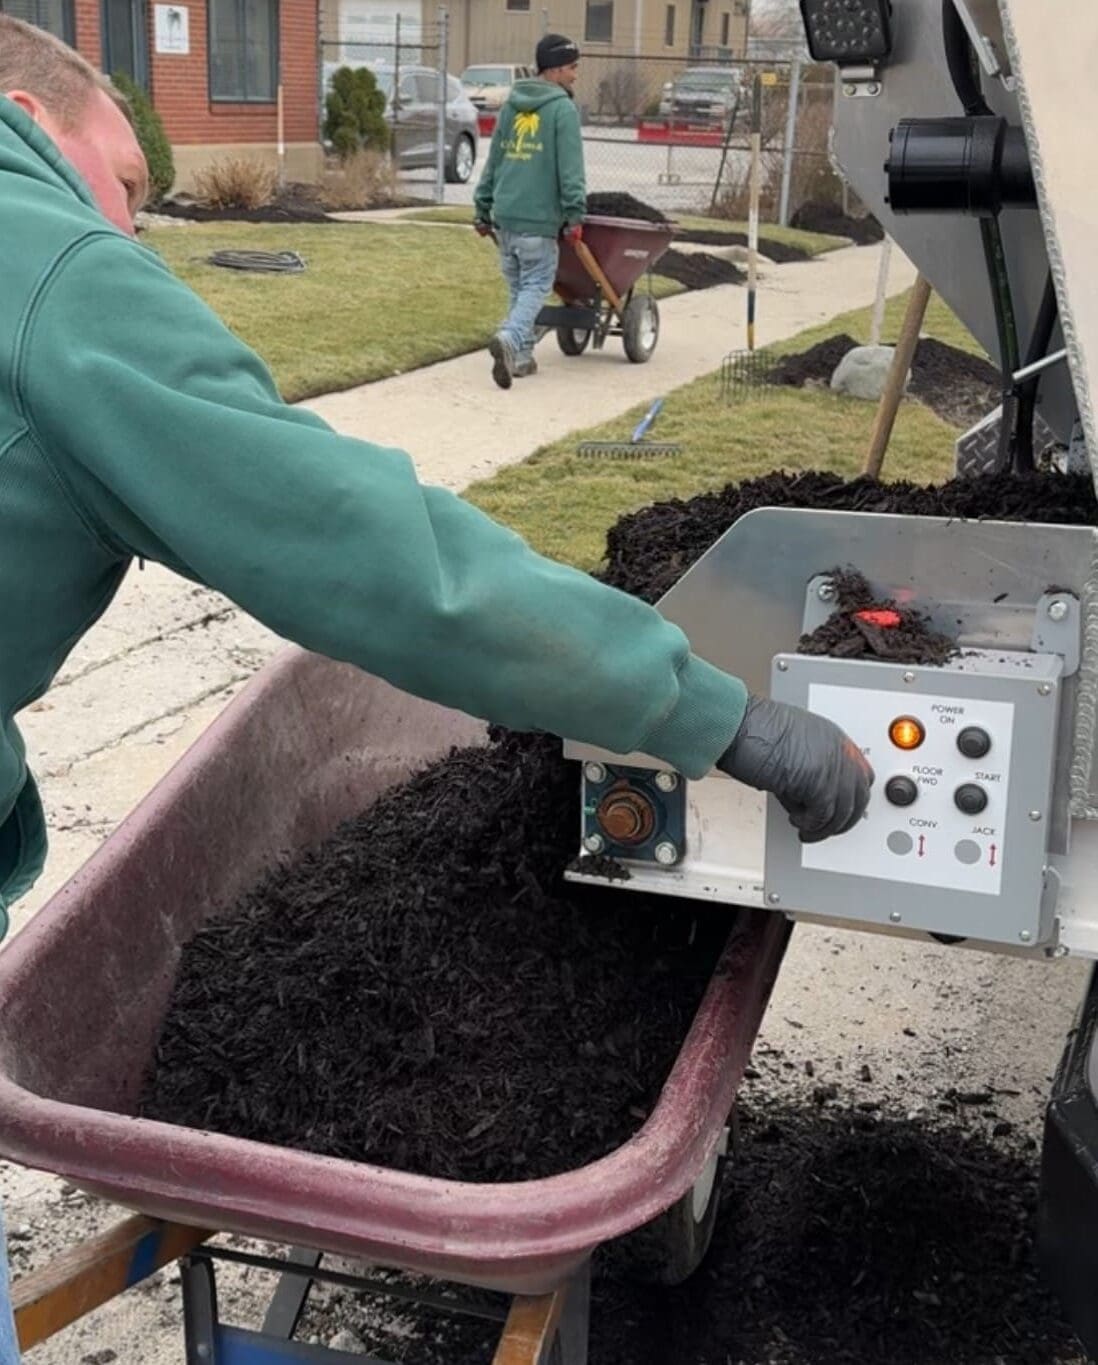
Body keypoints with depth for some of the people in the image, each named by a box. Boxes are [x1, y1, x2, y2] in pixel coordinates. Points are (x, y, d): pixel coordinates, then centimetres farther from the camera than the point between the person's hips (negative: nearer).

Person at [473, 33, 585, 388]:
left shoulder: (511, 105, 16)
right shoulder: (562, 109, -5)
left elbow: (494, 160, 19)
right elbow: (570, 168, -13)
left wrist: (483, 207, 22)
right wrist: (575, 213, -14)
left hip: (505, 213, 6)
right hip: (539, 217, -6)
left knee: (519, 286, 15)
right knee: (536, 286, -2)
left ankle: (520, 356, 15)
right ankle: (510, 339, -24)